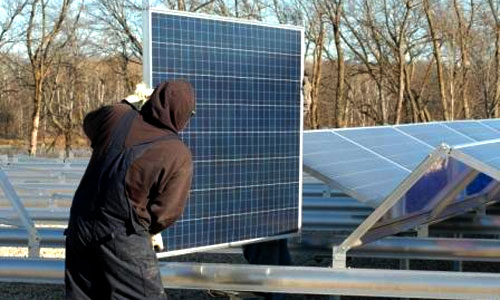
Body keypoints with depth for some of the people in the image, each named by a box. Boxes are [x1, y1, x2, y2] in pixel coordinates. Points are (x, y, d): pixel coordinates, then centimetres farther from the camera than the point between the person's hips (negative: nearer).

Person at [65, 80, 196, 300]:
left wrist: (129, 103, 32)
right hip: (122, 240, -6)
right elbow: (165, 214, -13)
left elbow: (89, 123, 22)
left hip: (80, 225, 6)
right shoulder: (178, 156, -16)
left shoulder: (116, 117, -3)